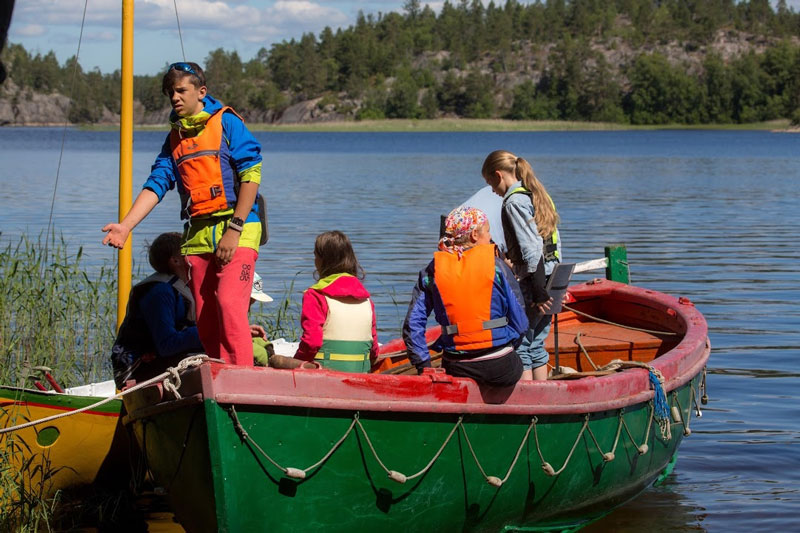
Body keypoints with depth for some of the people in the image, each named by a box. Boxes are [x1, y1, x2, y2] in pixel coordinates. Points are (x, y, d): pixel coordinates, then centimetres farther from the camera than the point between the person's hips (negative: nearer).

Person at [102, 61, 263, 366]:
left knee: (229, 303, -21)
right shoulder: (175, 137, 17)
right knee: (205, 319, 3)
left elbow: (251, 174, -7)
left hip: (237, 230, -6)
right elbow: (157, 183, 9)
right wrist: (125, 226, -5)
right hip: (197, 235, 6)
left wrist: (234, 229, -13)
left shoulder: (226, 122, 0)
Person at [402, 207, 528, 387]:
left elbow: (413, 323, 1)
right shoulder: (496, 265, -2)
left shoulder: (433, 269, 5)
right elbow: (520, 322, -1)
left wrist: (424, 365, 6)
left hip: (456, 369, 3)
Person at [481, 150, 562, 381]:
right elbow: (556, 243, 16)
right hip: (549, 280, 9)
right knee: (536, 346, 15)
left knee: (519, 347, -3)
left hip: (531, 284, -9)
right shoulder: (538, 195, 15)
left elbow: (532, 250, -20)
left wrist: (538, 292, -17)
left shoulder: (514, 201, -13)